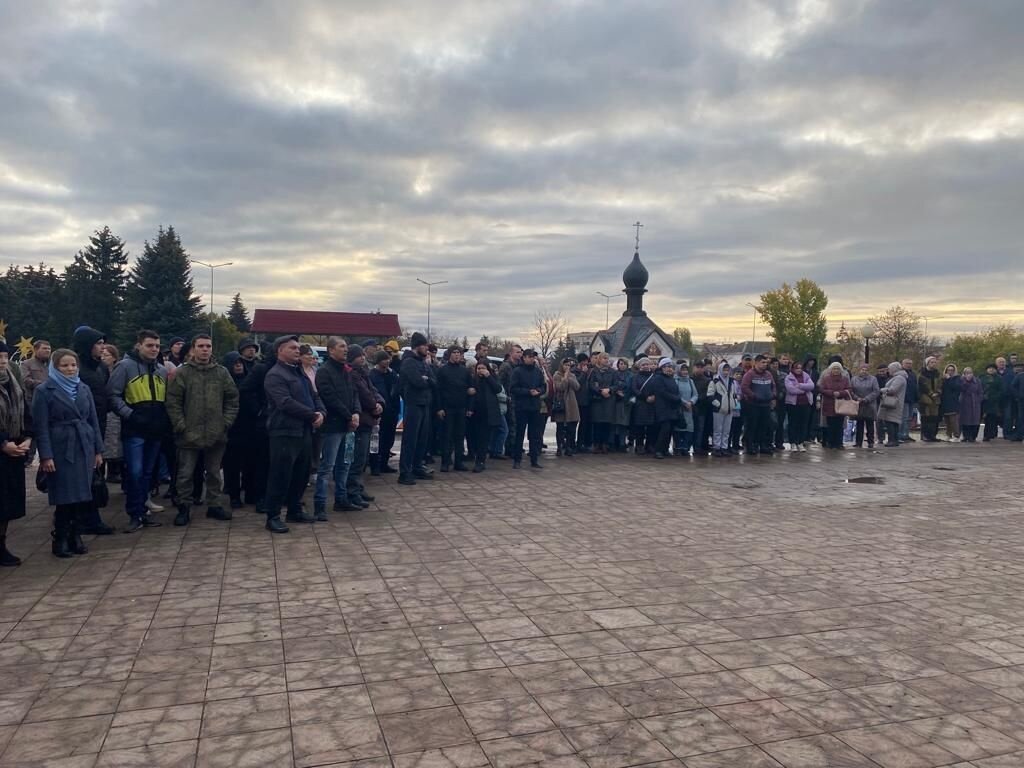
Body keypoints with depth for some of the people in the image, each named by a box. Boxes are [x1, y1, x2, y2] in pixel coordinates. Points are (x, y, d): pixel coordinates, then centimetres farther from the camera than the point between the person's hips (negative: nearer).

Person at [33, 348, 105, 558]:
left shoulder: (84, 389, 11)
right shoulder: (44, 391, -3)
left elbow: (94, 421, 13)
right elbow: (41, 427, -7)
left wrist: (98, 450, 9)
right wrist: (46, 456, -13)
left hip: (85, 450, 4)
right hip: (61, 451, -4)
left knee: (83, 497, 5)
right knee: (65, 498, 0)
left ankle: (74, 536, 19)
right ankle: (60, 540, 14)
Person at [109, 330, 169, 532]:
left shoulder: (162, 370, 15)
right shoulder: (125, 366, -5)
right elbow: (113, 395, -10)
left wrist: (165, 420, 9)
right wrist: (129, 414, -17)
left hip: (156, 430, 6)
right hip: (134, 430, -6)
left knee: (148, 472, 12)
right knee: (135, 472, -8)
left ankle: (142, 510, 22)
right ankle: (135, 514, 2)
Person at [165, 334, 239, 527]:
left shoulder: (222, 372, 5)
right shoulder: (182, 373, -3)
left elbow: (232, 399, 7)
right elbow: (173, 402, -5)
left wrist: (226, 422, -1)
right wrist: (181, 426, -11)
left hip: (216, 435, 3)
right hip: (189, 435, -2)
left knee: (214, 473, 14)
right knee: (186, 473, 5)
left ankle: (214, 505, 25)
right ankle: (184, 508, 17)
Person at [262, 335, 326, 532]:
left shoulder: (300, 372, 18)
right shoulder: (275, 375, -12)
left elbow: (314, 396, 16)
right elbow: (286, 403, -23)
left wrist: (321, 412, -6)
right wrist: (312, 415, -17)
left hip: (304, 431, 9)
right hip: (285, 433, -9)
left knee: (301, 474, 15)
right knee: (281, 476, -4)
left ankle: (295, 510, 28)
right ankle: (273, 516, 5)